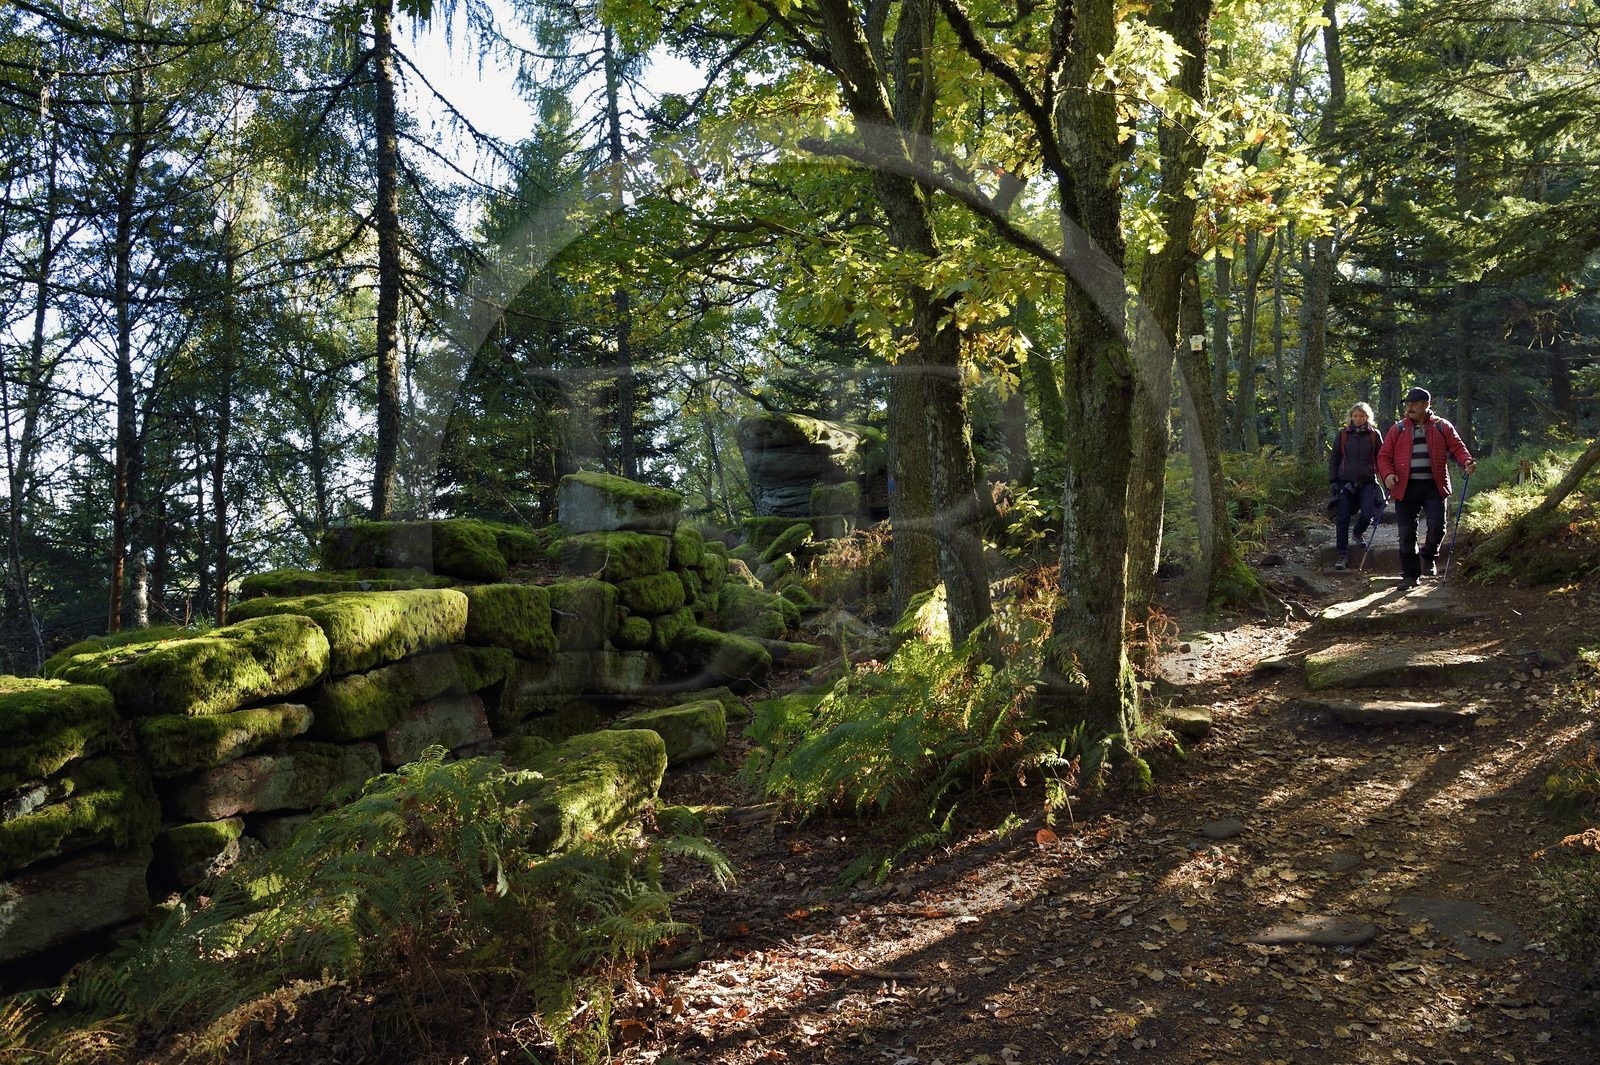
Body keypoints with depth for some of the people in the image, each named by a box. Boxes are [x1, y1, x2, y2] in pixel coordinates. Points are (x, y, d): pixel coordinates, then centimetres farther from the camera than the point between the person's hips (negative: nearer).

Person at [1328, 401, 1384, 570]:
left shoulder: (1374, 434, 6)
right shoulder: (1343, 434, 7)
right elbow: (1333, 458, 11)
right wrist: (1333, 480, 4)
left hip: (1367, 482, 0)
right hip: (1346, 482, 1)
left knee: (1368, 515, -13)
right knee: (1343, 519, -2)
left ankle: (1359, 533, 22)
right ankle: (1341, 554, 3)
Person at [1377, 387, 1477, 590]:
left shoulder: (1442, 427, 8)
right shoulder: (1398, 429, 9)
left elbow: (1457, 448, 4)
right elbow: (1384, 455, 7)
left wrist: (1467, 462, -17)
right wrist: (1387, 474, -11)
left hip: (1434, 487, -1)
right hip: (1405, 488, 1)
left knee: (1437, 525, -13)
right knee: (1406, 532, 1)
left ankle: (1428, 557, 17)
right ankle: (1410, 574, 12)